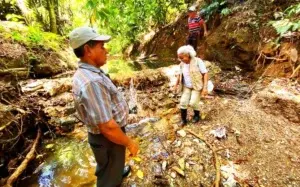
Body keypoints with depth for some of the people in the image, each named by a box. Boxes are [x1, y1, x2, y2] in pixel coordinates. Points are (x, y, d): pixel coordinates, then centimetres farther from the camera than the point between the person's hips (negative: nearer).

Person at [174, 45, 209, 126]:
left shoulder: (198, 61, -19)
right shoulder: (182, 64, -4)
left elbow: (205, 74, -17)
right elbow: (180, 75, 12)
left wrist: (205, 87, -23)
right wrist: (176, 84, 12)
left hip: (197, 86, -4)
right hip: (186, 86, 5)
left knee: (193, 103, -12)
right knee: (183, 102, -6)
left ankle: (197, 115, 20)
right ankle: (183, 120, 12)